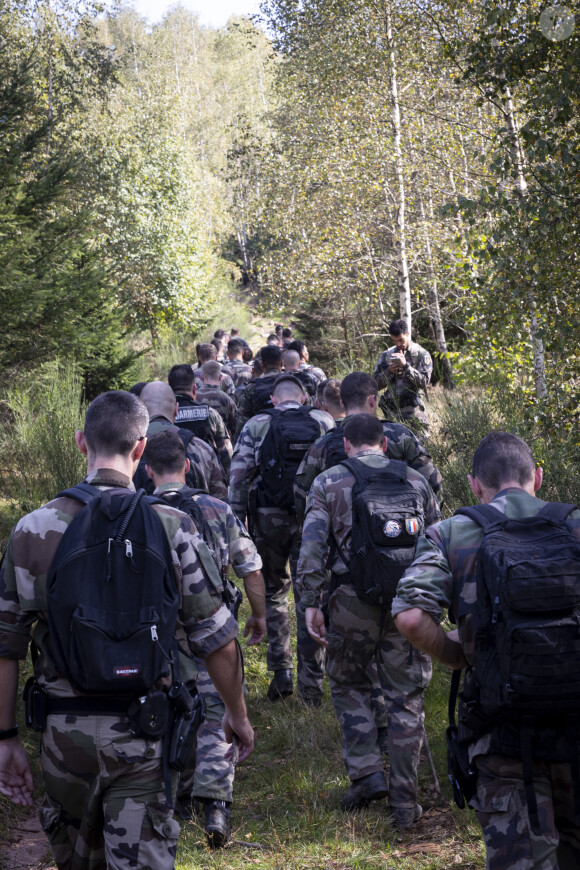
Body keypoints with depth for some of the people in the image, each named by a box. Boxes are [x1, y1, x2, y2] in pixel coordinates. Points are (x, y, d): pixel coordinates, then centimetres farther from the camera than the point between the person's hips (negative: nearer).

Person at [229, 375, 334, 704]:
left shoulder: (257, 426, 2)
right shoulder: (324, 423, 6)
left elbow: (238, 478, -3)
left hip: (269, 520, 0)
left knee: (274, 592, 16)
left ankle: (281, 671, 8)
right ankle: (311, 684, 4)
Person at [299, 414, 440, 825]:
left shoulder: (328, 483, 3)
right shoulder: (415, 480, 10)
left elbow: (312, 545, -5)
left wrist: (310, 602, -3)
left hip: (353, 600, -1)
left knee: (350, 686, 17)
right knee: (406, 696, 7)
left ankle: (367, 772, 6)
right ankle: (405, 798, 8)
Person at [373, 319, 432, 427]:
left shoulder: (421, 354, 3)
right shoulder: (386, 355, 12)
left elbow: (424, 382, -8)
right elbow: (376, 384, 9)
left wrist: (406, 366, -16)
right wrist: (389, 371, -9)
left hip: (413, 411, -3)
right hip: (391, 410, 3)